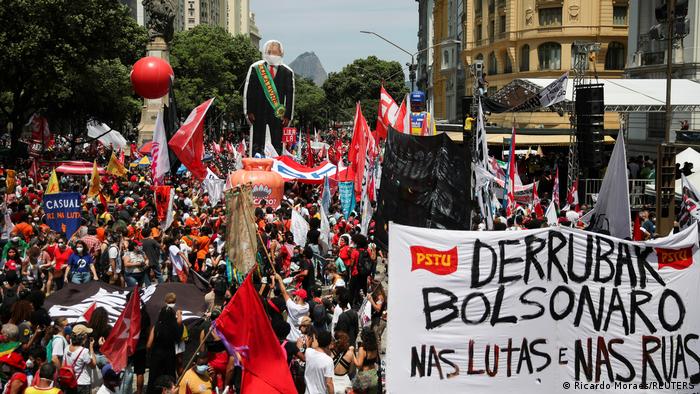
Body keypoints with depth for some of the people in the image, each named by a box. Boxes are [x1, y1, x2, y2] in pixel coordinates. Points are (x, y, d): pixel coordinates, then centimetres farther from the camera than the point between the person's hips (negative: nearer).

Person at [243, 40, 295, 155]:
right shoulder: (255, 68, 3)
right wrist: (249, 111, -3)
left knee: (278, 145, 0)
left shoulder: (287, 72, 5)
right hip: (259, 112, -1)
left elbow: (290, 95, 6)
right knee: (258, 145, 2)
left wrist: (288, 115, 0)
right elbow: (248, 91, 3)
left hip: (278, 113, 1)